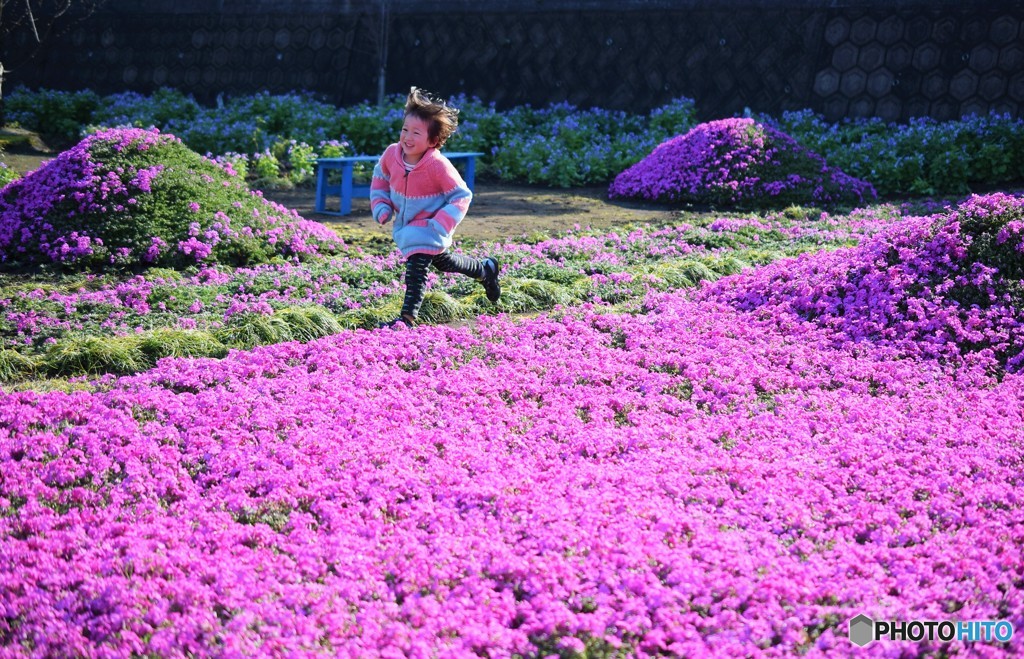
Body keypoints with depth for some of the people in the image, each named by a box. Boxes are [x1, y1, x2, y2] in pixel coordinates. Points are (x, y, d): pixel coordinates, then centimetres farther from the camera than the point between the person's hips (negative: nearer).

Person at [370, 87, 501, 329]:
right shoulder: (392, 154, -16)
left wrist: (441, 225, -29)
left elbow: (462, 196, -23)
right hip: (404, 224, 7)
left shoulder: (438, 165, -32)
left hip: (427, 229, -7)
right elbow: (380, 176, 6)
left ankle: (408, 318, -9)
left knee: (416, 268, -18)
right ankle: (485, 268, 50)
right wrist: (381, 205, -5)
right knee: (442, 262, 26)